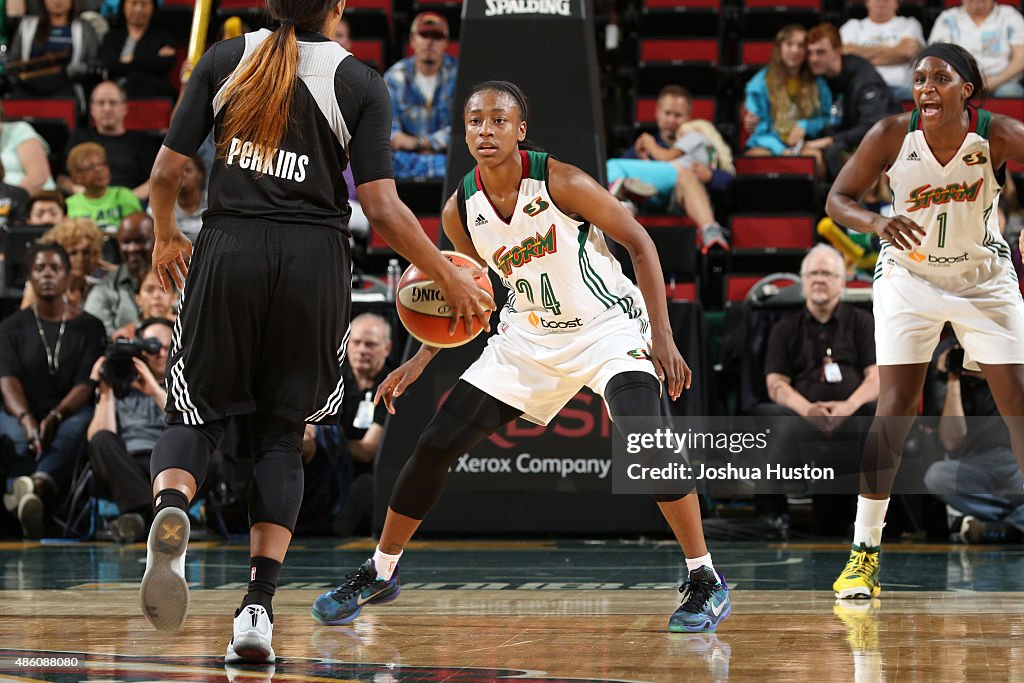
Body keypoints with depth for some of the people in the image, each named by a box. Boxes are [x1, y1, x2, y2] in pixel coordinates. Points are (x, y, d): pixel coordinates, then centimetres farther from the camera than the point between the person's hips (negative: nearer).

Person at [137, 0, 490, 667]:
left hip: (229, 250, 1)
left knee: (198, 414, 12)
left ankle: (170, 512, -24)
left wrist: (166, 236, 22)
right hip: (313, 261, -1)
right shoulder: (360, 82, -1)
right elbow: (382, 208, -7)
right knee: (282, 431, 12)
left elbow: (167, 171, 2)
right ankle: (258, 605, 0)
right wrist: (450, 278, 4)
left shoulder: (228, 58, 4)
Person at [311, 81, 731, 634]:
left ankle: (705, 582, -14)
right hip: (529, 336, 5)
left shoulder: (561, 183, -22)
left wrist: (663, 338, -19)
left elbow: (639, 243, -13)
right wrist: (421, 361, 0)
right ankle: (379, 574, 17)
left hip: (608, 326, -5)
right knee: (436, 443, -1)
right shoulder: (460, 211, -7)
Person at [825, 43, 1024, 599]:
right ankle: (864, 550, -1)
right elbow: (837, 199, -9)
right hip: (909, 277, 0)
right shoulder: (892, 135, -16)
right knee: (895, 411, -9)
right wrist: (876, 222, -30)